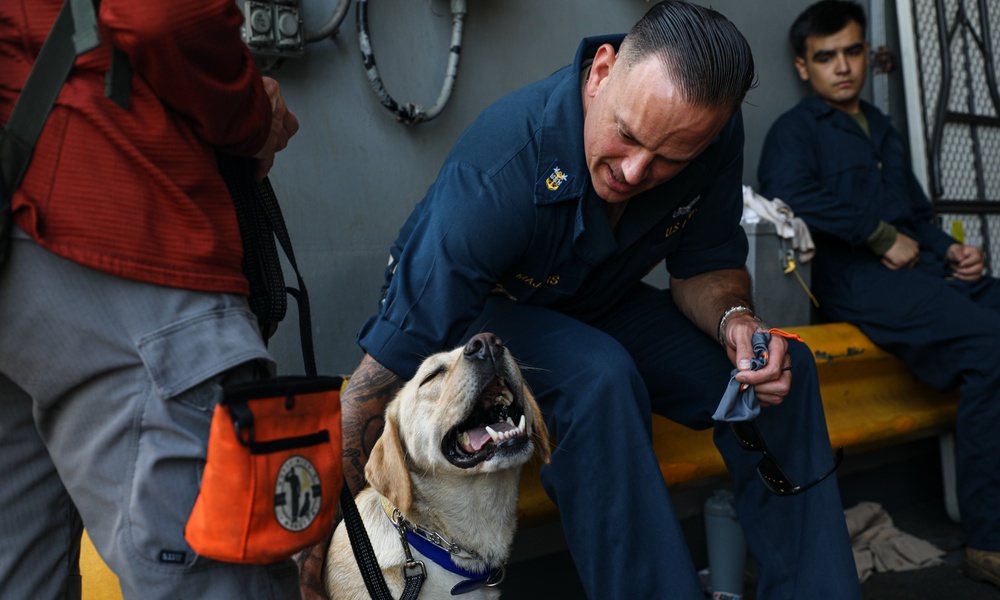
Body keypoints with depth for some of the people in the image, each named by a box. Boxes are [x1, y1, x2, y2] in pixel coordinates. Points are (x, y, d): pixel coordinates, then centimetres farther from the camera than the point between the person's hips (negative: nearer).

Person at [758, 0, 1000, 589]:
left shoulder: (884, 132, 33)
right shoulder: (796, 130, 10)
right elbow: (789, 194, -13)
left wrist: (950, 248, 12)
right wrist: (881, 236, -11)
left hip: (921, 265, 7)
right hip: (857, 276, -7)